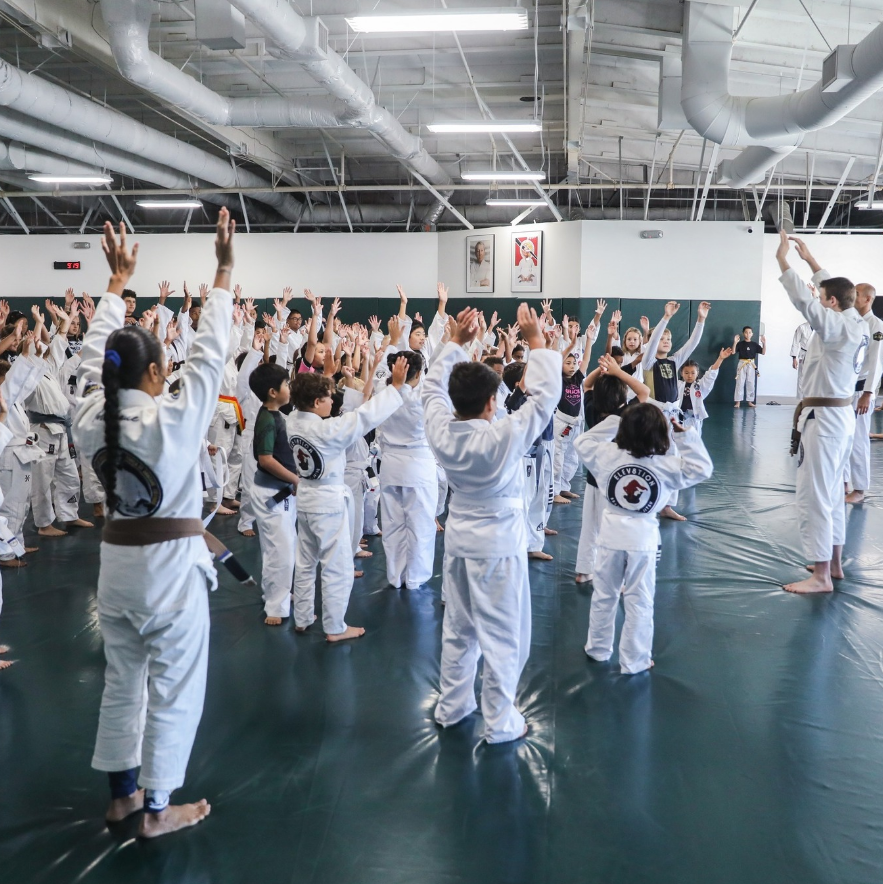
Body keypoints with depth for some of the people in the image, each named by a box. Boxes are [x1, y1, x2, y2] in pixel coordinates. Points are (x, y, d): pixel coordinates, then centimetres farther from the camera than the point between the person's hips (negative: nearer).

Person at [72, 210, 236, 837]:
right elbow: (209, 354, -15)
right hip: (171, 565, -6)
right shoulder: (174, 418, -20)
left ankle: (122, 793, 32)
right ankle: (158, 809, 17)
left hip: (117, 560, 6)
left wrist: (119, 279, 17)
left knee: (123, 680, 19)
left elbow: (98, 350, 7)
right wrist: (224, 271, -9)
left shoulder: (91, 419, -5)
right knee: (173, 687, 7)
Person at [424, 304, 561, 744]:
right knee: (502, 634, 7)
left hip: (458, 534, 6)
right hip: (499, 541, -6)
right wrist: (535, 340, -12)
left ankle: (452, 706, 35)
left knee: (457, 626, 20)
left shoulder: (439, 430, -13)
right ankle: (500, 722, 18)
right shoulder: (504, 437, -27)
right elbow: (546, 394, -19)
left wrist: (457, 341, 6)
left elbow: (433, 386, 6)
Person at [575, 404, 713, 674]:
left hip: (611, 534, 2)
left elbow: (582, 442, 8)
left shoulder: (606, 454, -11)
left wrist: (611, 421, 4)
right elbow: (702, 468, -1)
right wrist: (687, 435, -3)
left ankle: (598, 648, 33)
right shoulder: (667, 465, -14)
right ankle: (633, 661, 17)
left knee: (604, 595, 18)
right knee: (639, 602, 9)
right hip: (643, 538, -2)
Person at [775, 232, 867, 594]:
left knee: (813, 496, -5)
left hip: (823, 418, -10)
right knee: (832, 492, 18)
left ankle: (821, 577, -1)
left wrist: (783, 261, -22)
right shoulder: (857, 324, 5)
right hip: (842, 414, 10)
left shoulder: (837, 326, -20)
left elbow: (805, 301, -30)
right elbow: (836, 288, 20)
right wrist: (811, 261, 22)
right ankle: (833, 563, 28)